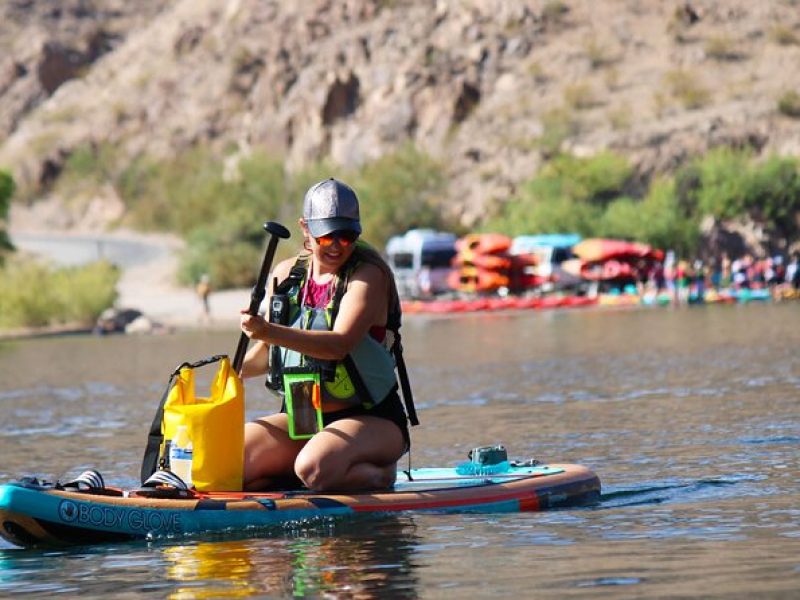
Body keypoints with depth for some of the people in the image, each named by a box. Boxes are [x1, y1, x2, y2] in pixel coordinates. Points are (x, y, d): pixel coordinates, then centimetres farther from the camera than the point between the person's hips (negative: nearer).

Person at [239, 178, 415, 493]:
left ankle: (379, 473, -3)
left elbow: (340, 344, -28)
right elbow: (267, 352, 14)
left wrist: (272, 332, -41)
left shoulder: (369, 275, -12)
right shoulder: (286, 274, 6)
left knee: (314, 468, -36)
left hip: (370, 419, -6)